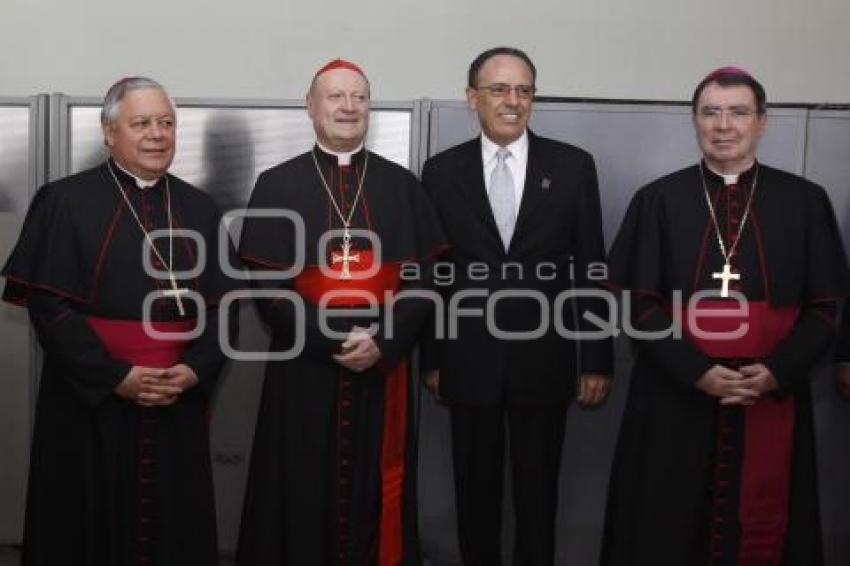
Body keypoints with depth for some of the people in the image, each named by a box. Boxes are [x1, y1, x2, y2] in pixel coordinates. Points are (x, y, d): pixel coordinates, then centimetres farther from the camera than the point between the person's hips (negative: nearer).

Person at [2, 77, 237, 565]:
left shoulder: (200, 210, 9)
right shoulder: (66, 201, -3)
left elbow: (224, 304, 5)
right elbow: (49, 306, -9)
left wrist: (194, 370, -11)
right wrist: (115, 376, -17)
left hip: (179, 407, 3)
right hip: (89, 404, -3)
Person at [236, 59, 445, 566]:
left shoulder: (402, 185, 7)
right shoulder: (276, 186, 2)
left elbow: (424, 277, 2)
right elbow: (267, 283, -4)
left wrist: (382, 341, -12)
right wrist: (333, 339, -13)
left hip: (384, 367, 1)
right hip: (304, 367, -1)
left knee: (374, 495, 8)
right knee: (303, 496, 6)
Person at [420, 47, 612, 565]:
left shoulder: (573, 166, -1)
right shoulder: (442, 171, 0)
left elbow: (591, 269, 0)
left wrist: (597, 361, -2)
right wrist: (431, 357, 3)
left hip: (544, 358, 0)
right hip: (469, 360, 1)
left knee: (539, 488, 13)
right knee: (475, 486, 14)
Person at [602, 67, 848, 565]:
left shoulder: (805, 201, 3)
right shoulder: (658, 200, 1)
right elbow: (639, 304, -3)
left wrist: (776, 373, -13)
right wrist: (696, 371, -15)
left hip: (773, 397, 1)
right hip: (674, 397, 0)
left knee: (761, 524, 10)